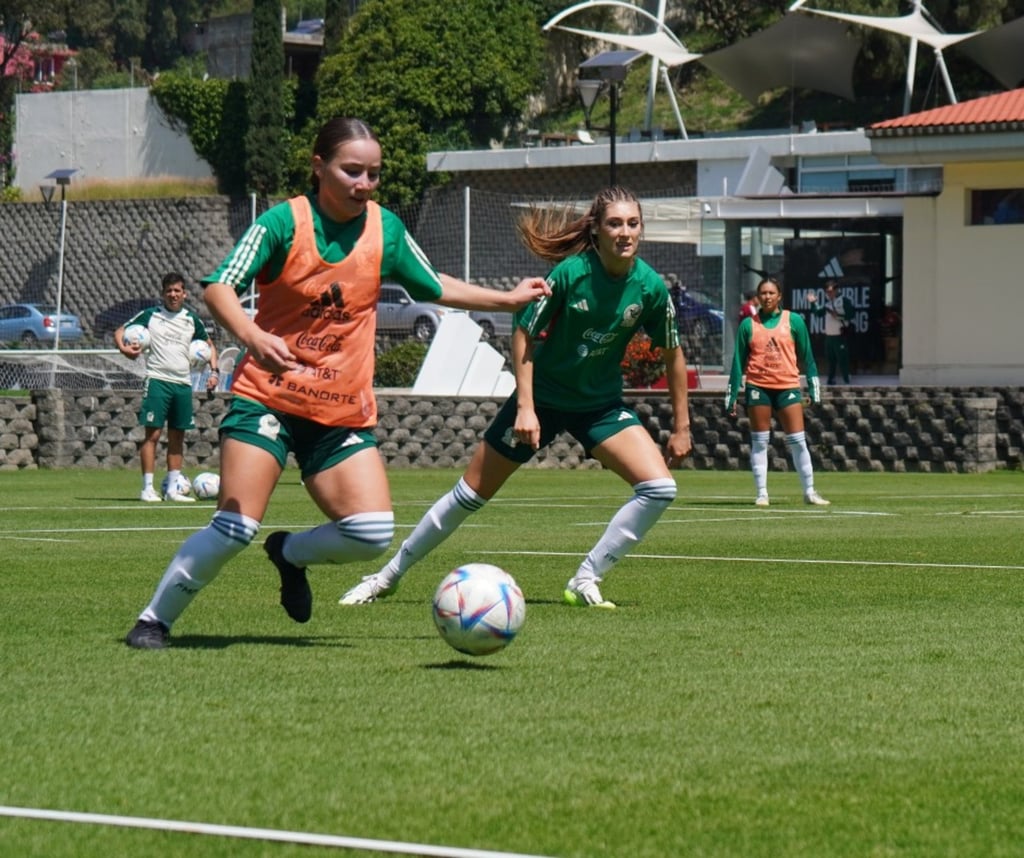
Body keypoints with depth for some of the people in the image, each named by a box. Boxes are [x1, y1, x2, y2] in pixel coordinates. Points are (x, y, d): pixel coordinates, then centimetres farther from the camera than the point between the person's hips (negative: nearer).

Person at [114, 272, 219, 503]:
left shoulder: (192, 320, 11)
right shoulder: (149, 315, 3)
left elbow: (209, 345, 23)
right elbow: (120, 332, 5)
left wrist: (213, 372, 8)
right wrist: (123, 347, -17)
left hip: (183, 384, 4)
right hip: (157, 380, -4)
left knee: (177, 437, 7)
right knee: (152, 433, -9)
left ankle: (172, 488, 13)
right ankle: (147, 488, -8)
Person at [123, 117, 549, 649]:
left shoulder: (385, 230, 5)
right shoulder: (284, 222, -9)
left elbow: (433, 288, 23)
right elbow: (219, 287, -18)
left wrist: (508, 299, 22)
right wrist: (253, 336, -36)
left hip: (343, 412, 4)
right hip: (269, 398, -4)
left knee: (372, 533, -12)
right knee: (234, 528, -16)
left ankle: (291, 553, 20)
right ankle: (155, 620, 3)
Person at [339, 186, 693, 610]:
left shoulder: (651, 287, -15)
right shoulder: (569, 273, -23)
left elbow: (672, 354, 0)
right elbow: (524, 335, -14)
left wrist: (681, 426, 2)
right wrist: (525, 407, -20)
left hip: (602, 405, 3)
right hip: (542, 398, -3)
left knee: (659, 487, -17)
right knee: (471, 493, 2)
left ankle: (585, 582, -6)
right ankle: (389, 575, 19)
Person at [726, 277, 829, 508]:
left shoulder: (794, 321, 5)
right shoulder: (748, 325, 5)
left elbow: (806, 356, 8)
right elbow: (739, 361, 7)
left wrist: (814, 388, 4)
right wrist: (732, 395, 3)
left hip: (788, 386, 0)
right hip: (758, 387, 0)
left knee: (798, 441, -1)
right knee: (759, 442, 2)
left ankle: (809, 491, 7)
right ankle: (761, 493, 7)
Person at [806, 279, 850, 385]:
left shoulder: (843, 301, -7)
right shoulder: (827, 302, 13)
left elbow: (850, 315, -13)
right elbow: (818, 313, 18)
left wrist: (838, 315, -21)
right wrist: (812, 303, 7)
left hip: (840, 336, -7)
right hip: (829, 336, 7)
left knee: (842, 359, -9)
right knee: (830, 360, 12)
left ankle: (846, 380, -5)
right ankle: (831, 380, 19)